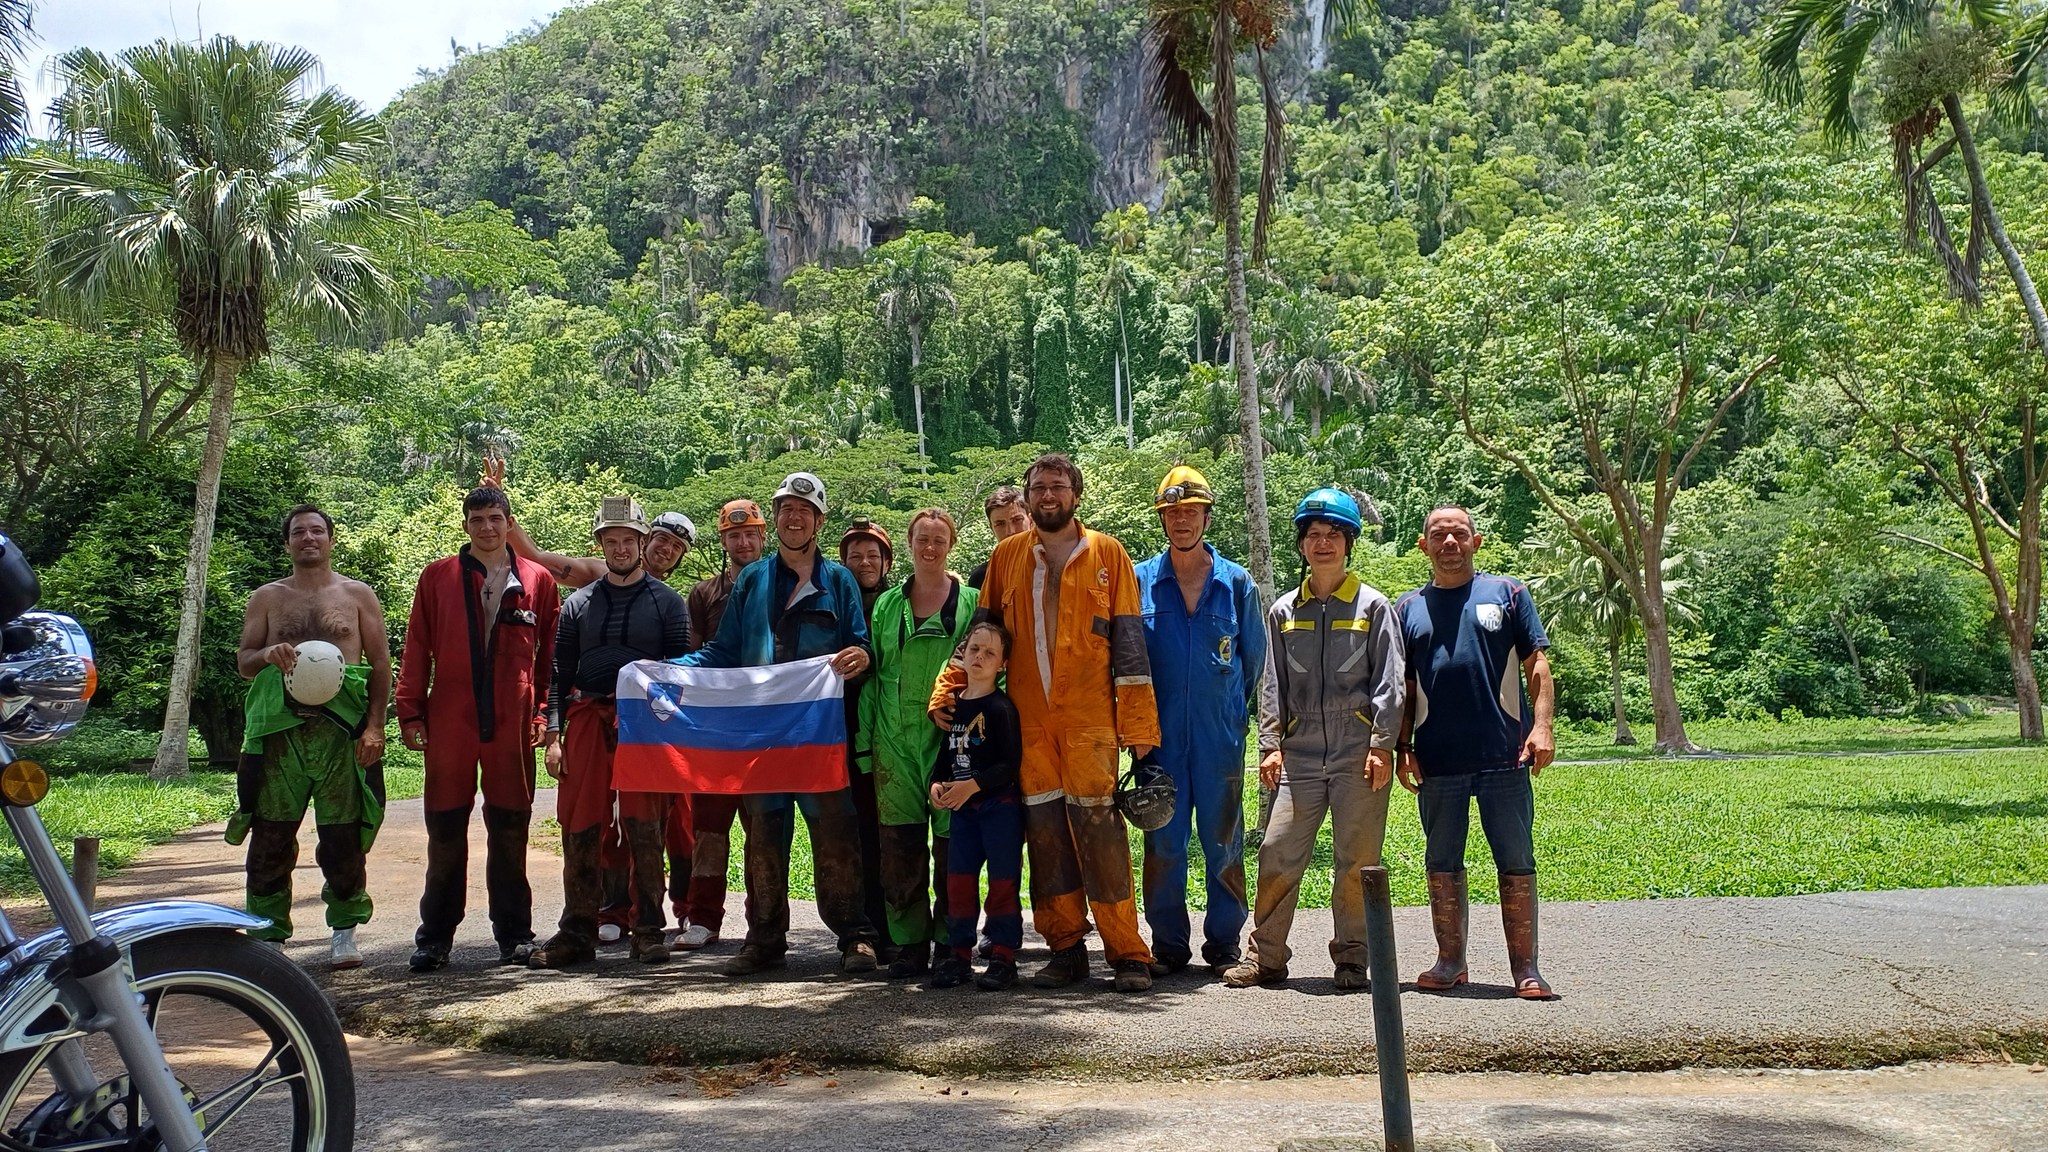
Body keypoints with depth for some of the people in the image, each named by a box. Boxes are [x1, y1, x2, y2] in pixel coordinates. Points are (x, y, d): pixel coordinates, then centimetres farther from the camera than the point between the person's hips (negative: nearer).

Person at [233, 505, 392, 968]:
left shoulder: (358, 595, 11)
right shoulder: (266, 598, 15)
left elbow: (380, 663, 7)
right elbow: (243, 663, 15)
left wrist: (374, 726, -4)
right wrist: (267, 655, -10)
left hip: (342, 732, -1)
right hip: (280, 731, 2)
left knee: (343, 836, 0)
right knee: (271, 835, 1)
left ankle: (344, 929, 13)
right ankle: (268, 932, 11)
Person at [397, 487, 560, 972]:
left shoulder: (537, 581, 7)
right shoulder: (438, 577, 7)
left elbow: (550, 654, 8)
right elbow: (416, 650, 7)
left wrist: (543, 713, 1)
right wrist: (411, 712, 2)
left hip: (513, 724, 0)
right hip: (449, 724, 0)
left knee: (510, 830, 5)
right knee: (445, 830, 5)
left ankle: (514, 933, 15)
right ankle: (435, 937, 16)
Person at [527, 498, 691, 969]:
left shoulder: (666, 602, 7)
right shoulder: (578, 603, 13)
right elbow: (560, 675, 12)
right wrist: (553, 735, 2)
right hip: (587, 720, 2)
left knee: (644, 831, -3)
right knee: (579, 831, 1)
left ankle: (648, 931, 6)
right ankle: (578, 933, 9)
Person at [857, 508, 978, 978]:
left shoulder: (972, 601, 5)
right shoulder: (887, 605, 13)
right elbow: (872, 677, 14)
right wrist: (865, 744, 8)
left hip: (951, 739, -2)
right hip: (895, 741, 3)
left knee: (951, 843, -1)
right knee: (900, 846, 3)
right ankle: (908, 945, 13)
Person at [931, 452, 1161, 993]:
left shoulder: (1107, 554, 5)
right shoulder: (1007, 557, 12)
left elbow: (1129, 641, 1)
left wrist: (1138, 723, -4)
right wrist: (946, 688, 8)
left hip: (1090, 718, -3)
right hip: (1028, 719, 3)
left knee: (1098, 827, -8)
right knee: (1045, 831, 3)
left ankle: (1128, 953, 0)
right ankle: (1066, 949, 13)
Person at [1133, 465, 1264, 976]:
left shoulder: (1236, 582, 6)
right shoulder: (1139, 580, 5)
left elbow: (1255, 657, 13)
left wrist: (1236, 712, 11)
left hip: (1221, 735, 0)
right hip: (1160, 734, 0)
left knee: (1223, 842, 5)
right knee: (1163, 842, 2)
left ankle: (1224, 944, 16)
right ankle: (1168, 946, 13)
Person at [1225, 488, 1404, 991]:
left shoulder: (1372, 606, 4)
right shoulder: (1283, 611, 12)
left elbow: (1388, 681, 1)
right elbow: (1273, 684, 12)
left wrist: (1382, 745, -7)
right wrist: (1270, 744, 3)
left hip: (1359, 755, -2)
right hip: (1299, 755, 2)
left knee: (1356, 860, 2)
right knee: (1277, 854, -2)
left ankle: (1352, 957, 16)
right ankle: (1265, 956, 9)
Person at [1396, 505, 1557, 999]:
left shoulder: (1507, 593, 7)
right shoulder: (1409, 607, 12)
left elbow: (1537, 666, 3)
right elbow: (1404, 687, 13)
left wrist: (1542, 727, -9)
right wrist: (1404, 747, 5)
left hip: (1505, 756, -2)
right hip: (1438, 762, 2)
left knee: (1516, 864, 2)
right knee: (1442, 865, 9)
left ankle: (1524, 966, 10)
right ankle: (1450, 960, 21)